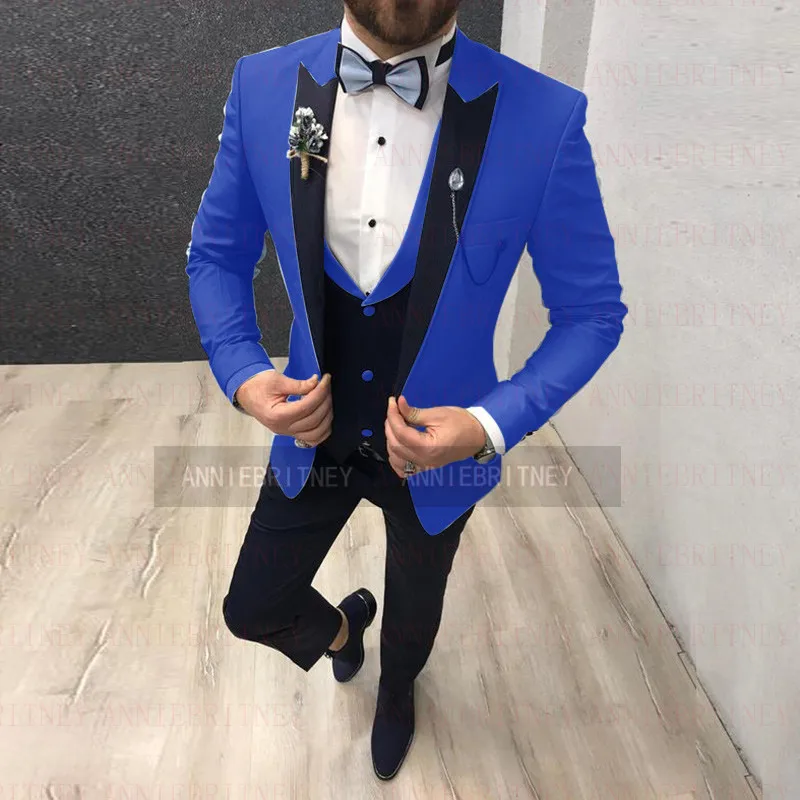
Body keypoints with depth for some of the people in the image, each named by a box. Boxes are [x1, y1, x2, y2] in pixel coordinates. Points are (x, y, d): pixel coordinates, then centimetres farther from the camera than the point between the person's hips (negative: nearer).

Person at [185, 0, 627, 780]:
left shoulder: (545, 119, -22)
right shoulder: (263, 87, -12)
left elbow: (591, 310, -12)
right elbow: (216, 256, 0)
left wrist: (491, 423, -25)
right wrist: (242, 376, -16)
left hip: (438, 451, -1)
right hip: (313, 436, 2)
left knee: (413, 613, 25)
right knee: (253, 608, 17)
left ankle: (395, 693, 66)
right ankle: (340, 625, 57)